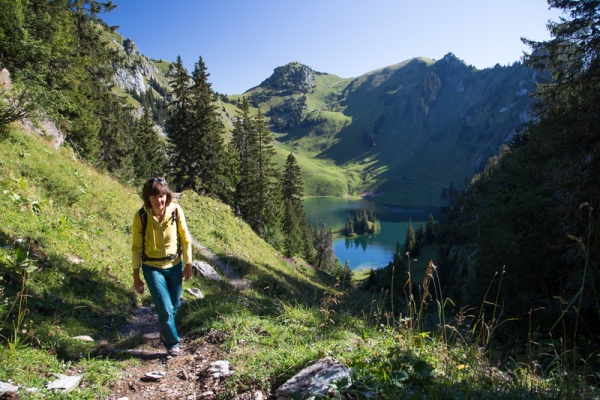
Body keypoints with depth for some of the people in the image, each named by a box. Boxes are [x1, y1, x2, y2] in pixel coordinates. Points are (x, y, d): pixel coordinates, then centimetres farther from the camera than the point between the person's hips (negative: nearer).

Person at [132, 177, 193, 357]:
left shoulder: (175, 210, -14)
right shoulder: (141, 216, -16)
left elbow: (185, 238, -3)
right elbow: (137, 247, -7)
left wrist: (188, 264, 0)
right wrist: (136, 276, -5)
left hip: (174, 266, 2)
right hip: (152, 268, -2)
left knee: (174, 306, 16)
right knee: (165, 309, -5)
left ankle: (165, 332, 49)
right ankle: (172, 343, 20)